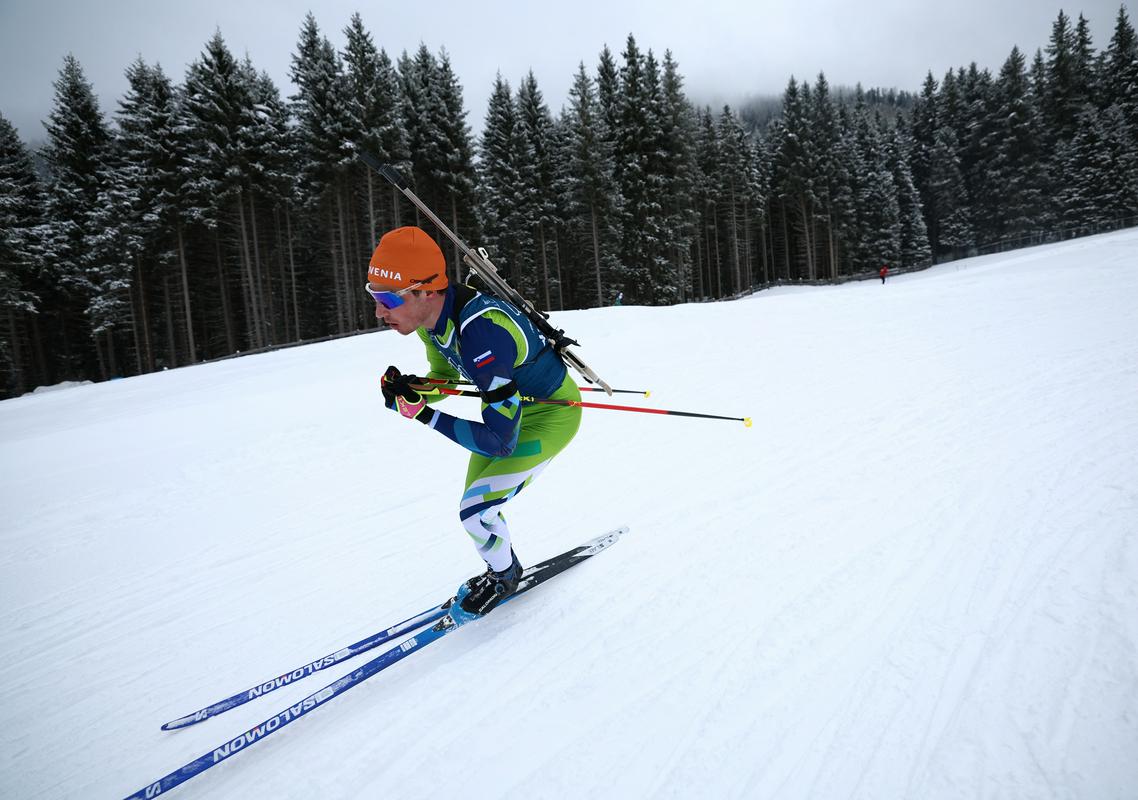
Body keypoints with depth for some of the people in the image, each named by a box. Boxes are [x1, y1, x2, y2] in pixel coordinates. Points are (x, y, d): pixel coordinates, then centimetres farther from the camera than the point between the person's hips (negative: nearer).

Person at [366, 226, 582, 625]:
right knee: (474, 505, 11)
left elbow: (500, 441, -35)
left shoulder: (481, 333, -39)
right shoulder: (432, 314, -13)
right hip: (511, 405, 8)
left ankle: (504, 577, 18)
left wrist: (424, 415, -33)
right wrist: (408, 389, -16)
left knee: (475, 511, -13)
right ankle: (502, 569, 39)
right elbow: (445, 378, 6)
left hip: (553, 413, -8)